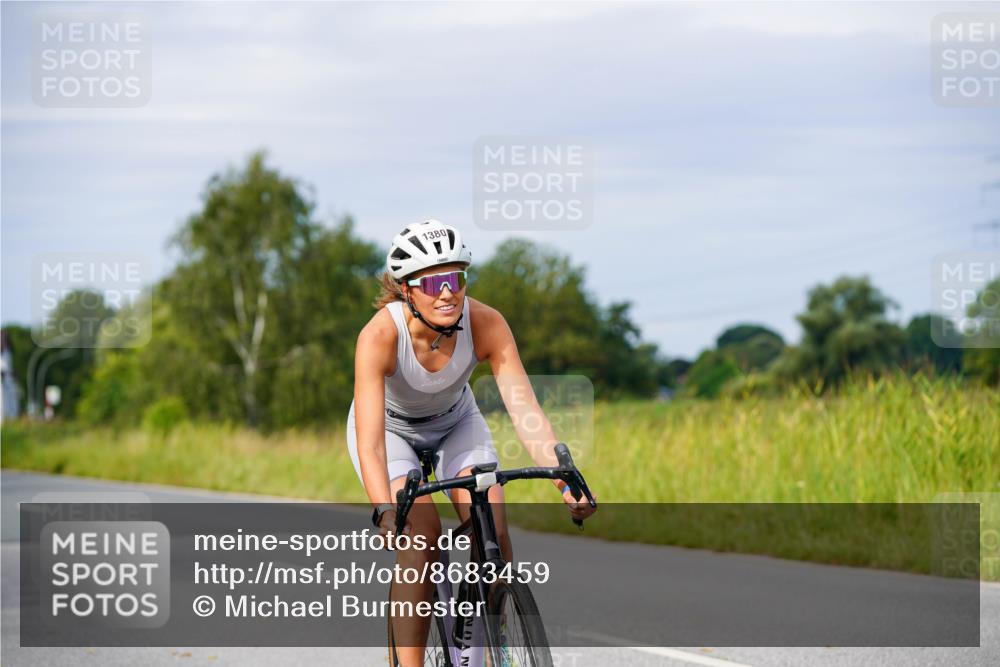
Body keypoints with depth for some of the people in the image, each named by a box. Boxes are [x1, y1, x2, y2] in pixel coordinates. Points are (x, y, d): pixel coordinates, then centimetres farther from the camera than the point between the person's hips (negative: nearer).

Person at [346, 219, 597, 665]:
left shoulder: (486, 325, -29)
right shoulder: (379, 336, -36)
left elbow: (525, 411, -33)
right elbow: (370, 443, -42)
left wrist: (566, 480, -47)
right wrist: (385, 512, -57)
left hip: (456, 423, 2)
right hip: (390, 427, -2)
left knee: (492, 529, -18)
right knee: (420, 533, -26)